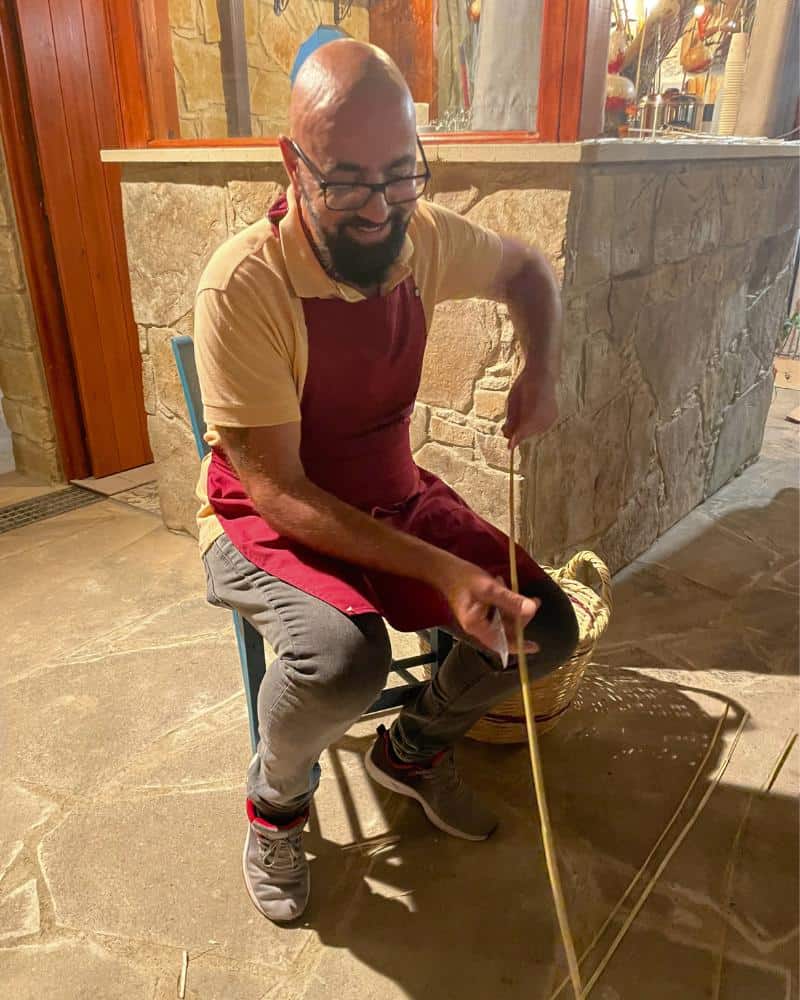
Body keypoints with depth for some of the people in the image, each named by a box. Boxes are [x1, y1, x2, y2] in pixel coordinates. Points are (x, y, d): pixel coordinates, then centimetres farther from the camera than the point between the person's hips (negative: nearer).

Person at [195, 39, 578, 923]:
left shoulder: (423, 237, -8)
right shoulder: (244, 282, -25)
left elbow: (525, 268, 14)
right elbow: (278, 492, -24)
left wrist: (541, 368, -5)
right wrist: (441, 571, -31)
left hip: (392, 497, 5)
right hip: (266, 519, -5)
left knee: (547, 628, -8)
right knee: (343, 655, -35)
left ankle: (412, 749, 22)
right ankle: (277, 801, 2)